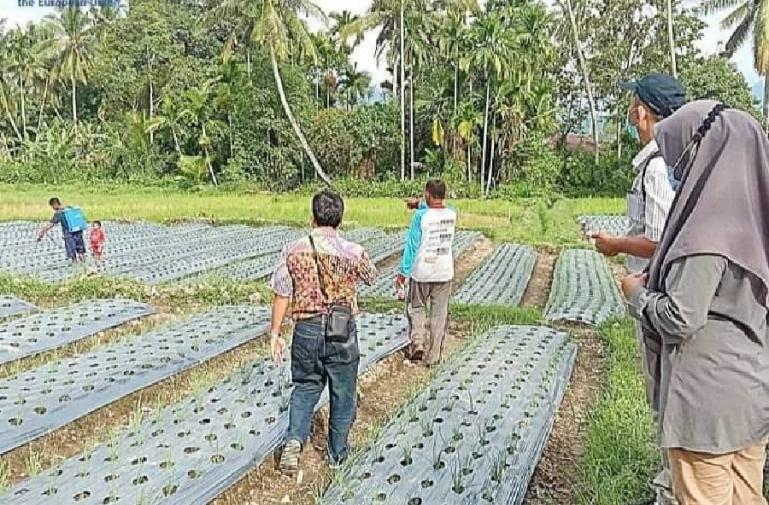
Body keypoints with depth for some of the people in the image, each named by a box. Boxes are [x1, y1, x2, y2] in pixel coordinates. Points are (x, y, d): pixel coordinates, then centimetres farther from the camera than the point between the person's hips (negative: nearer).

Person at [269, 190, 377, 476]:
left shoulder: (293, 252, -7)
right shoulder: (353, 252, -10)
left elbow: (281, 296, -3)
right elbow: (372, 278, 10)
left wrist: (275, 334, 7)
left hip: (306, 329, 1)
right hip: (343, 331, -1)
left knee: (305, 386, 22)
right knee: (343, 393, 16)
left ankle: (294, 439, 3)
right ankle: (337, 452, 29)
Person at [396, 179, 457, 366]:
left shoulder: (420, 216, -14)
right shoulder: (452, 214, -2)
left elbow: (412, 246, -10)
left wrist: (404, 272, -4)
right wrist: (419, 204, 20)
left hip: (422, 273, -3)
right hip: (445, 273, 3)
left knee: (415, 307, 17)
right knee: (439, 315, 9)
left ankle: (418, 343, 2)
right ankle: (433, 356, 14)